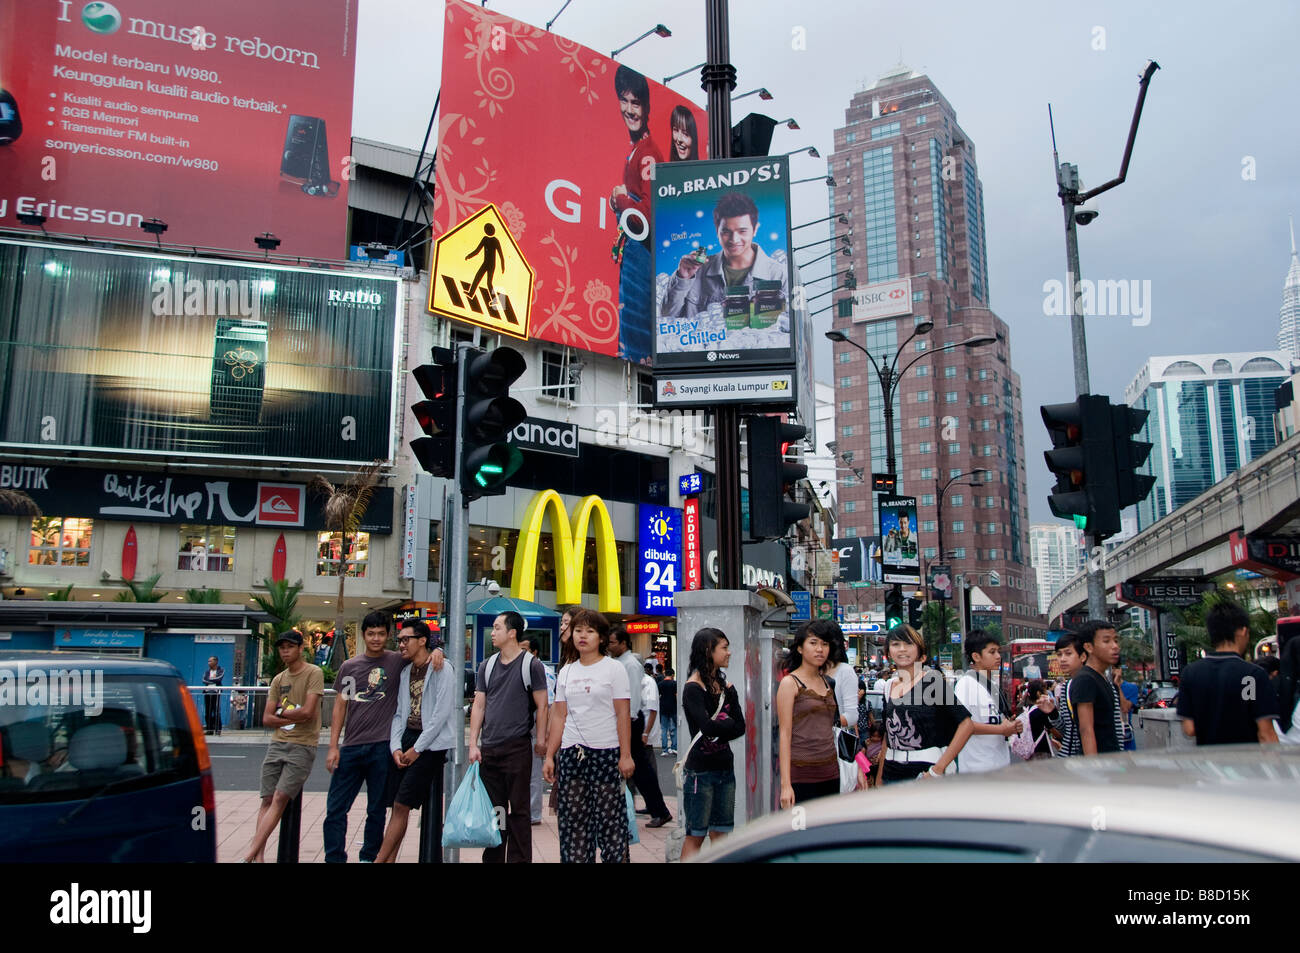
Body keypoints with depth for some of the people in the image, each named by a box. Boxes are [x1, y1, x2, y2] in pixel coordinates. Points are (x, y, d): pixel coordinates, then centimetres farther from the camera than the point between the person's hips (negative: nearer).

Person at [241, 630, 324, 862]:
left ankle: (250, 853, -12)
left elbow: (307, 712, -14)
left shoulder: (314, 674, -4)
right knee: (267, 800, 3)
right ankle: (259, 855, 5)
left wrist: (281, 714, 1)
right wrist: (293, 718, -7)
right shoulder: (278, 680, 14)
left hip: (302, 746, -6)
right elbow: (267, 719, 9)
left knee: (280, 800, -11)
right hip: (277, 743, 6)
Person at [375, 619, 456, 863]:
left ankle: (380, 859, -2)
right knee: (398, 806, 6)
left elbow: (442, 713, -14)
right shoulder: (406, 672, 13)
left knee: (402, 805, -8)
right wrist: (396, 747, 0)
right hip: (407, 739, 7)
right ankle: (389, 859, 12)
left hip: (430, 744, -7)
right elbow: (399, 712, 13)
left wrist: (417, 749, -12)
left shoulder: (442, 670, -9)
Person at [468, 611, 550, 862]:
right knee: (492, 809, 12)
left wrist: (541, 740, -7)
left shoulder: (531, 665, -4)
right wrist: (473, 744, 3)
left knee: (519, 809, 2)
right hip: (488, 748, 5)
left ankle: (519, 858, 9)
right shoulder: (487, 666, 10)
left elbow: (542, 706, -3)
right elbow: (479, 706, 9)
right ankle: (492, 858, 21)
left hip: (518, 747, -5)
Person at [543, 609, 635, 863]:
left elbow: (623, 715, -4)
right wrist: (549, 756, 9)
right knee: (573, 819, 5)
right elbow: (559, 716, 13)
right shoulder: (565, 672, 13)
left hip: (605, 752, -4)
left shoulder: (614, 669, 0)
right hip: (571, 753, 4)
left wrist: (626, 755, -10)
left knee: (609, 817, -3)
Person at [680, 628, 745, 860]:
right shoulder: (693, 688, -10)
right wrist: (727, 723, -5)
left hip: (725, 767, 6)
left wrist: (717, 728, -14)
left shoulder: (726, 688, 11)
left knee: (721, 834, 8)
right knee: (696, 835, -1)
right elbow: (707, 727, -21)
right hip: (700, 769, -6)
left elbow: (740, 727, 1)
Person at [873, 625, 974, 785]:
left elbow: (966, 724, -13)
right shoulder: (889, 687, 10)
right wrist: (879, 779, 13)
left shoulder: (931, 679, -6)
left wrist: (938, 769, -16)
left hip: (924, 771, -5)